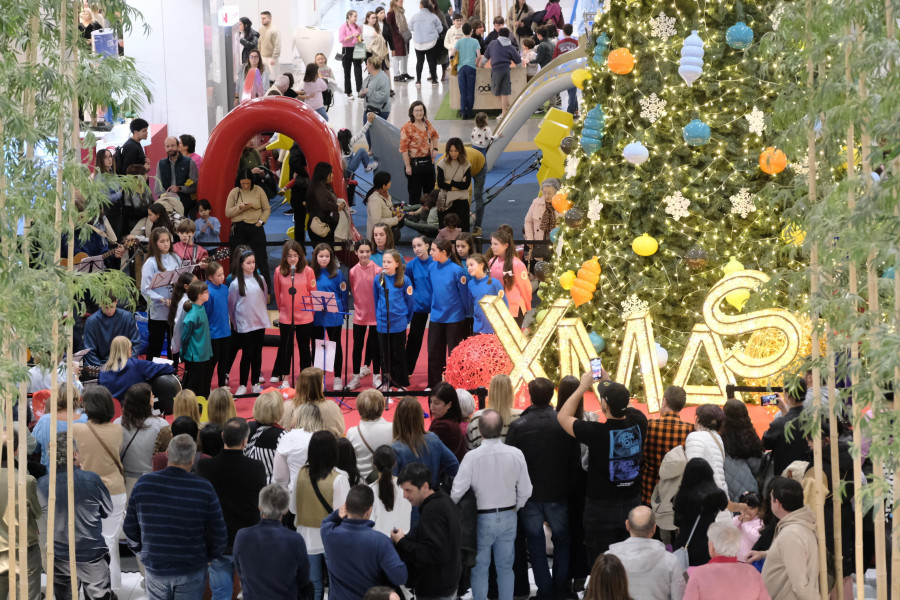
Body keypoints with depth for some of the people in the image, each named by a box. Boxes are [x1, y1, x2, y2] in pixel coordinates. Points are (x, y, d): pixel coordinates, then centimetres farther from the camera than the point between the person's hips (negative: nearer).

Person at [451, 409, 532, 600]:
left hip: (482, 518, -3)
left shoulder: (472, 457, -19)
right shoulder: (515, 454, -11)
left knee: (480, 569, 9)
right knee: (505, 568, 13)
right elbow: (525, 491, -4)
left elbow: (457, 492, -16)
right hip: (508, 516, 3)